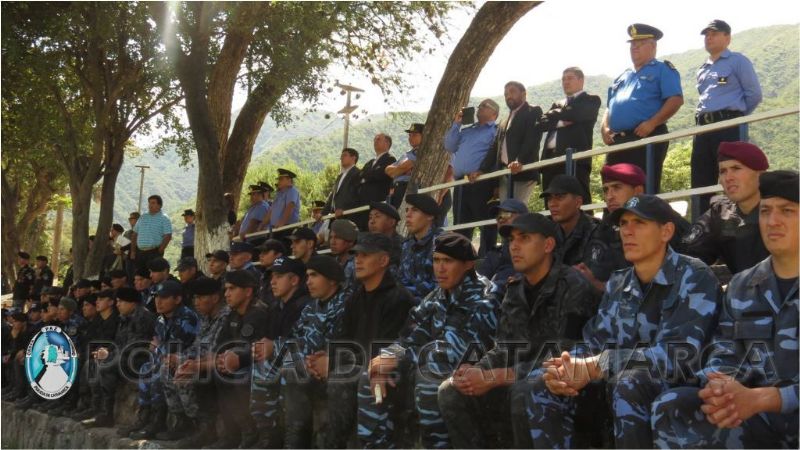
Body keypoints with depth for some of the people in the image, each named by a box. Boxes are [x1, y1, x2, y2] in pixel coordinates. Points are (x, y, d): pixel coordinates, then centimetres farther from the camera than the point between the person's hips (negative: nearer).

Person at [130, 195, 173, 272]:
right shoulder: (143, 218, 15)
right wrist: (133, 251, 9)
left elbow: (168, 236, -9)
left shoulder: (164, 218, -2)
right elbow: (134, 235, 17)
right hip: (140, 252, 5)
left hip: (154, 252, -5)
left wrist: (159, 251, -14)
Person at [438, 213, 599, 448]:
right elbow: (504, 349, 10)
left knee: (524, 392, -37)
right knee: (451, 391, -7)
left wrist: (493, 378, -23)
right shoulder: (515, 290, 8)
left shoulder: (573, 288, -16)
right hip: (520, 382, 7)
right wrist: (476, 370, -13)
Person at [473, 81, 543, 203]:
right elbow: (496, 148, 23)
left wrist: (520, 161, -27)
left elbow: (532, 139, -12)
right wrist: (482, 169, 9)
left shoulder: (533, 112, 4)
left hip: (523, 170, -7)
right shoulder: (504, 123, 27)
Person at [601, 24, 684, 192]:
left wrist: (651, 123, -19)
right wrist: (605, 127, 8)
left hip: (647, 138, -7)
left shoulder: (663, 70, 4)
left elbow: (675, 100, -9)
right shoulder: (623, 77, 25)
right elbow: (610, 106, 28)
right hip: (617, 141, 7)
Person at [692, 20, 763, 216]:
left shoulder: (737, 61, 2)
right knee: (701, 183, 5)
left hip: (728, 127, -7)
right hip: (703, 129, 7)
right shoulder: (702, 69, 22)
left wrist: (736, 116, 6)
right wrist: (703, 119, 16)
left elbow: (754, 94, -2)